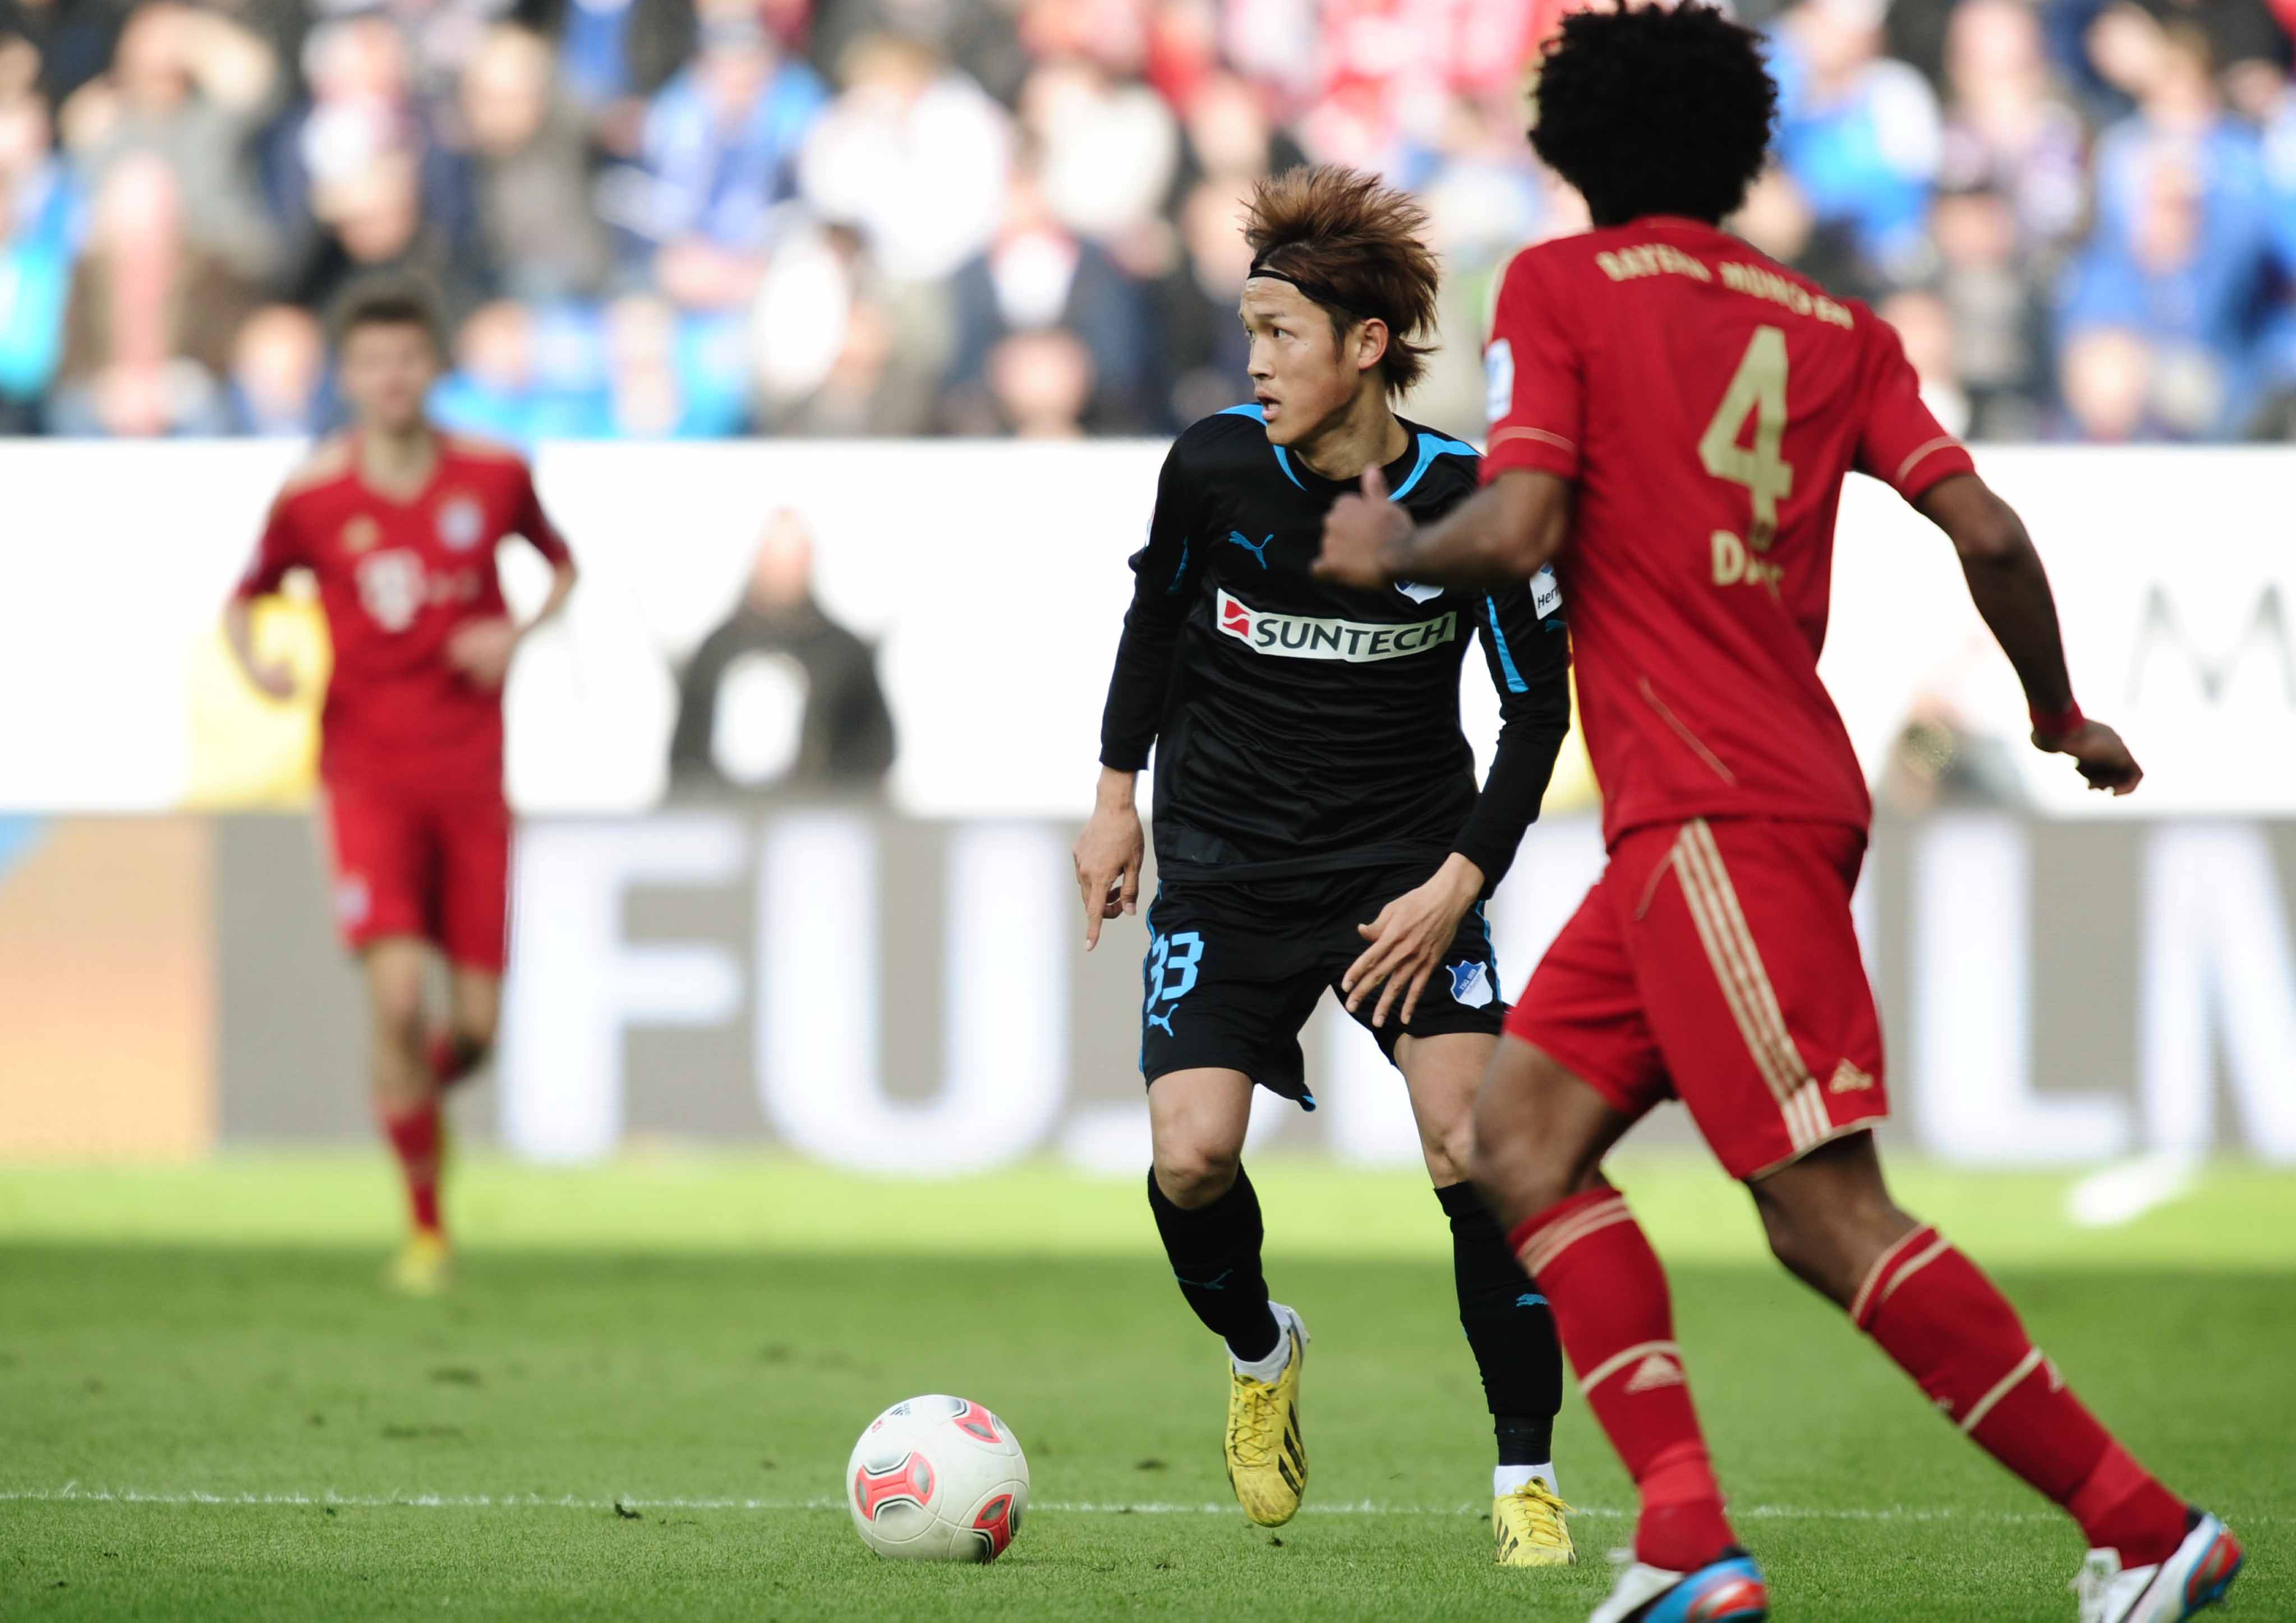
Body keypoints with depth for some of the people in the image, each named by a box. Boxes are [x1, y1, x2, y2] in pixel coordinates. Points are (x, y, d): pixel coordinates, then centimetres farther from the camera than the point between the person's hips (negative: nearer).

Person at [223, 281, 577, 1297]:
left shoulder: (493, 478, 0)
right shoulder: (312, 497, -4)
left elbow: (561, 565, 18)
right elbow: (244, 600, 9)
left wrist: (519, 634, -3)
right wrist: (253, 663, -13)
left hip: (471, 775, 2)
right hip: (367, 777, -2)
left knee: (474, 1022, 0)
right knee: (397, 994, -18)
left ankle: (418, 1096, 38)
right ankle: (425, 1224, -4)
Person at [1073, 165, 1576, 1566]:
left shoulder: (1472, 503, -15)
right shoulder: (1215, 467, -11)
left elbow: (1539, 707, -4)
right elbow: (1158, 614, 10)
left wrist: (1459, 883, -12)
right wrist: (1119, 794, 10)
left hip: (1407, 856, -1)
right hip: (1227, 860, 1)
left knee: (1473, 1145, -16)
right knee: (1192, 1160, -13)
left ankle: (1528, 1476, -3)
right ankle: (1261, 1355, 21)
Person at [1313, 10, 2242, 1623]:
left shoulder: (1561, 284, -1)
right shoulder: (1833, 325, 13)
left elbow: (1518, 532, -12)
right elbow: (1986, 530, 5)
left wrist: (1390, 550, 9)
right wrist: (2063, 716, 21)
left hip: (1714, 817, -8)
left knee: (1830, 1216, -11)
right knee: (1525, 1133, 12)